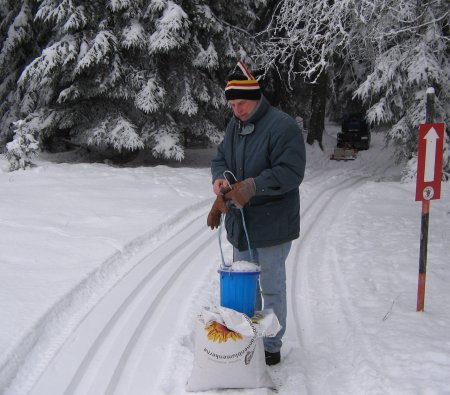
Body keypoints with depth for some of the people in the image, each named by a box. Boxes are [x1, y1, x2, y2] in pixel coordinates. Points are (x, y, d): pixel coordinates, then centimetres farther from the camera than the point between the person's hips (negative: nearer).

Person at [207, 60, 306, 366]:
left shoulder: (282, 126, -18)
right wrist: (221, 177, -10)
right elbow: (221, 158, 13)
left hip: (272, 225, -8)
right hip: (240, 223, 8)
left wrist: (252, 186, -31)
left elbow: (290, 172, -24)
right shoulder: (235, 125, 7)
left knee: (272, 288, 5)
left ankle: (271, 347, 20)